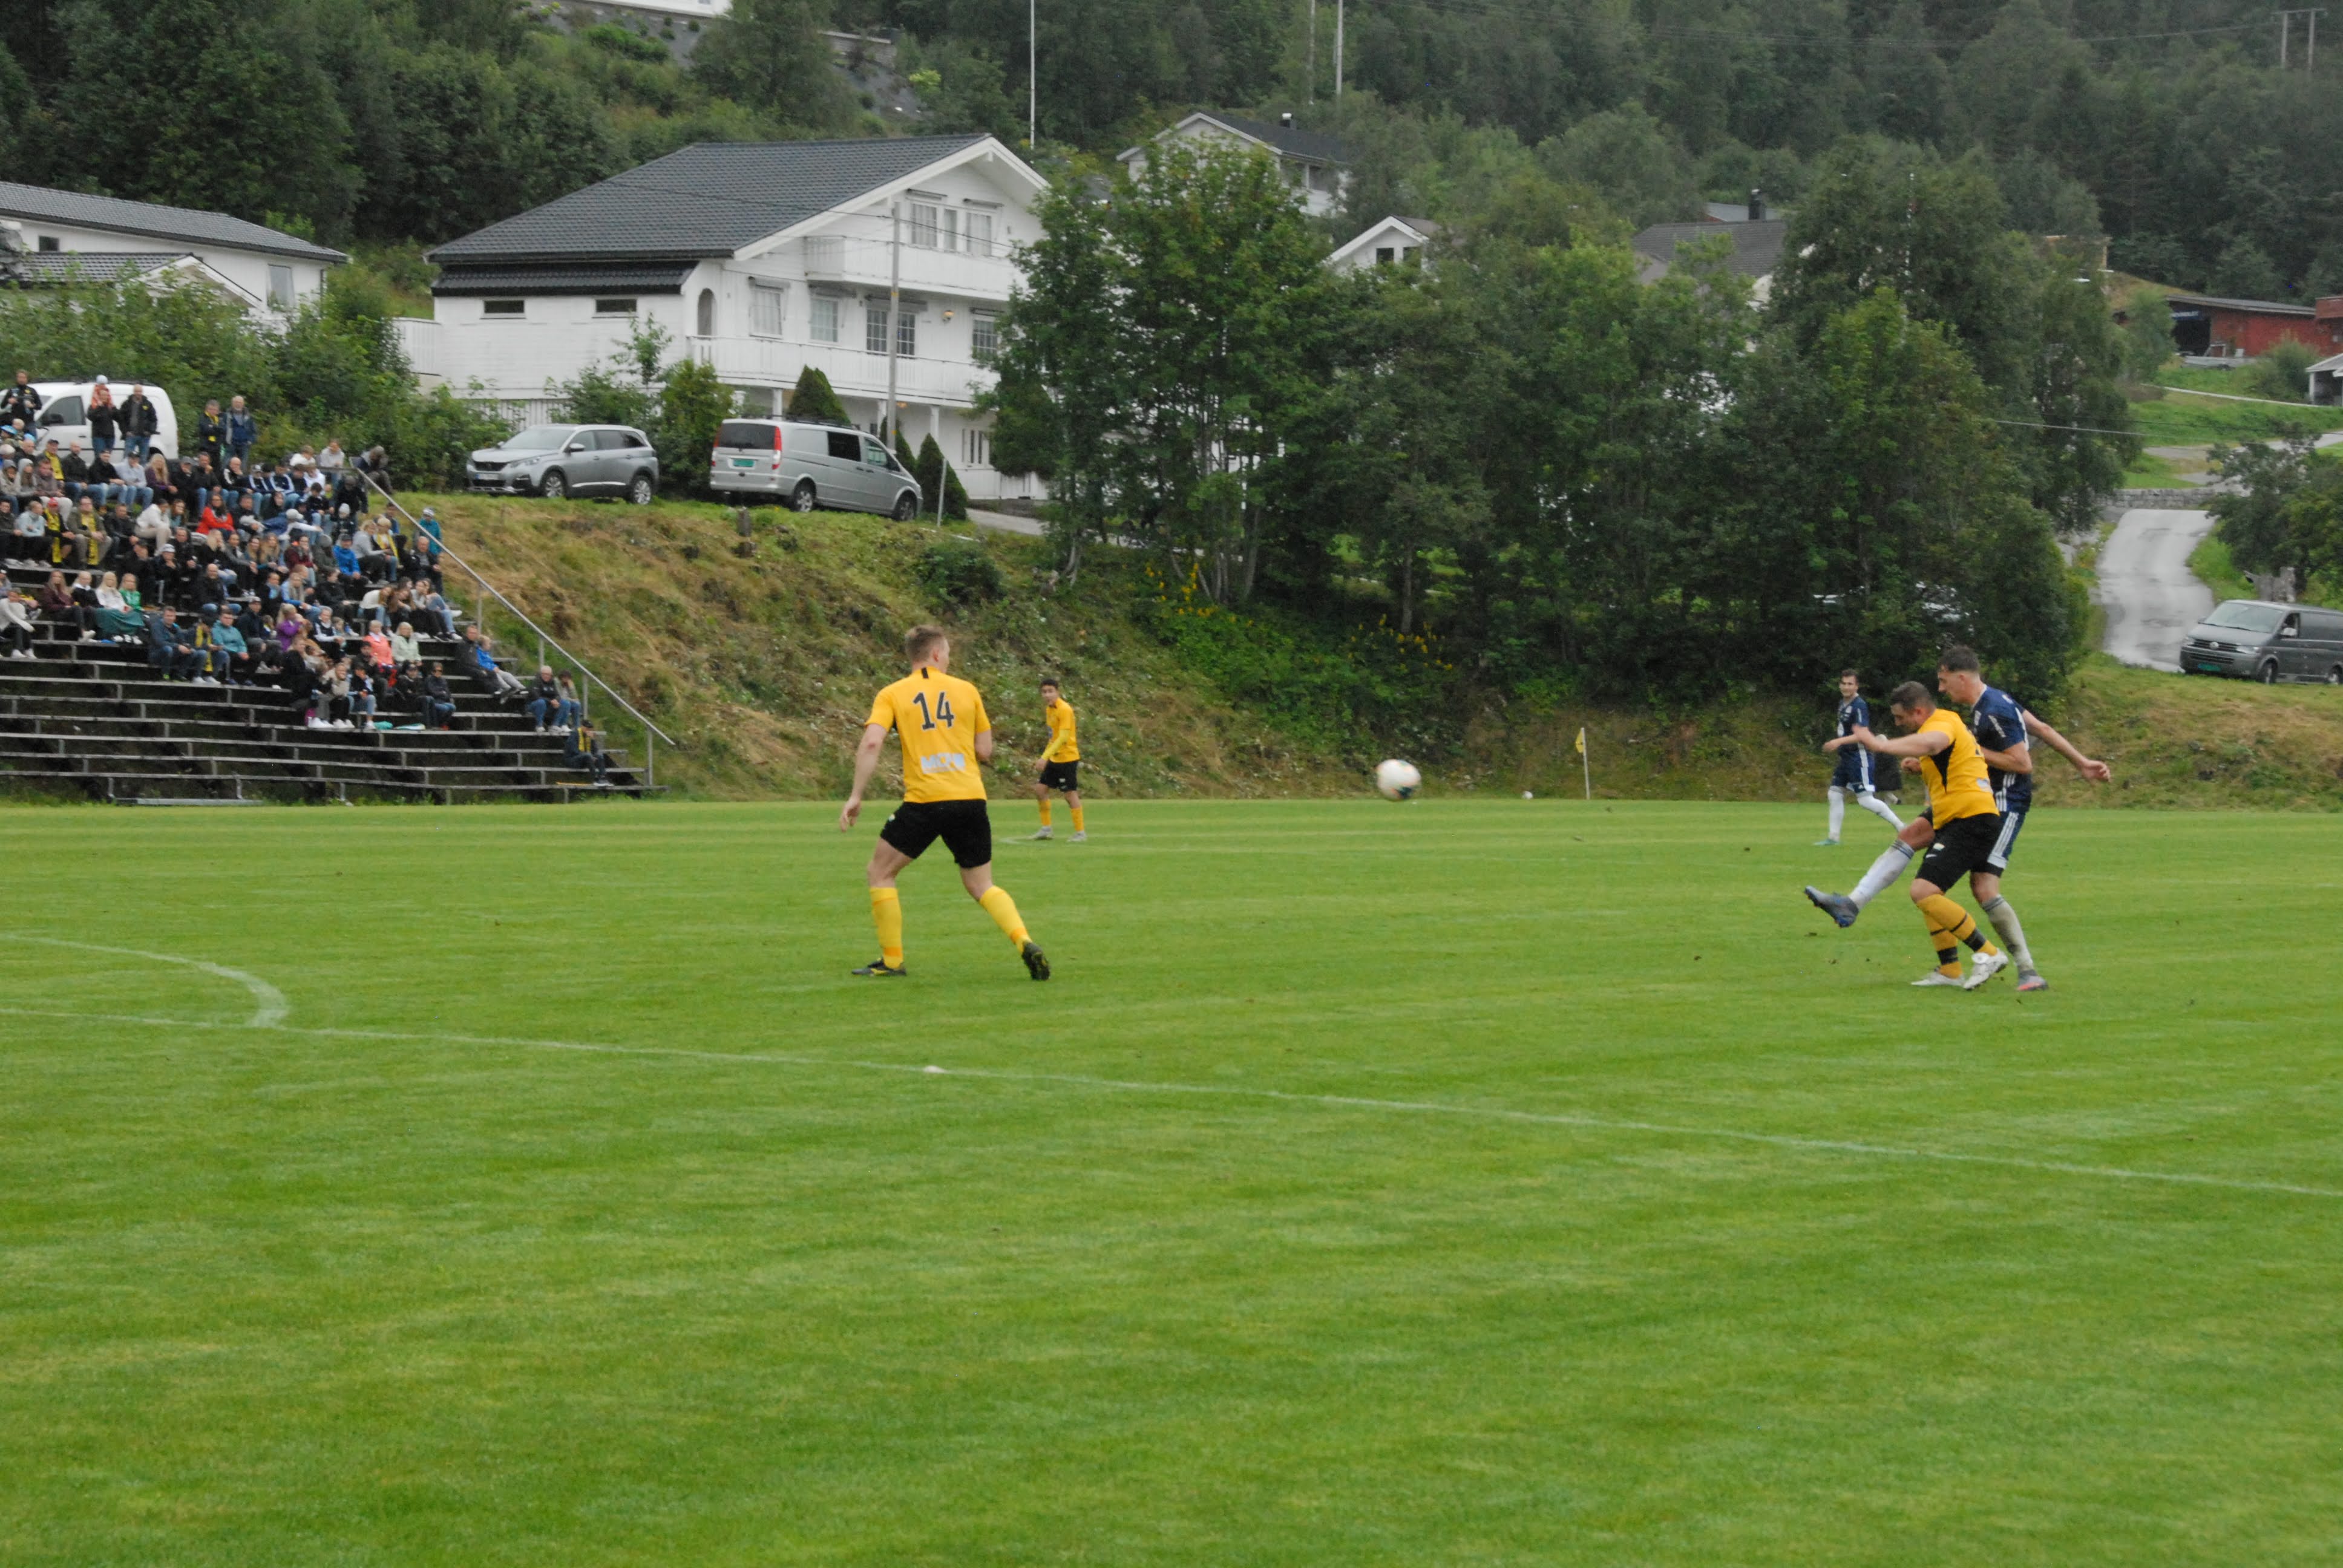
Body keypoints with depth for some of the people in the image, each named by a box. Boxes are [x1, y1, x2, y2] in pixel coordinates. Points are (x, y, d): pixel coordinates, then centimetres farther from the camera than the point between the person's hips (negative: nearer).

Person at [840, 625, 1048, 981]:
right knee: (982, 885, 16)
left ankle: (891, 961, 12)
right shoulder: (966, 691, 11)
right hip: (971, 798, 3)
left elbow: (871, 743, -9)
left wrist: (855, 796, -8)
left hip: (924, 801, -3)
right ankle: (1024, 942, -6)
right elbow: (985, 751, 13)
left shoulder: (892, 695, 5)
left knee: (879, 873, 15)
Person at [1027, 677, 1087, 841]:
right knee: (1040, 789, 6)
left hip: (1067, 758, -9)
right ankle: (1046, 829, 15)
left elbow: (1063, 737, -23)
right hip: (1054, 758, 9)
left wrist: (1045, 756, -26)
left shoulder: (1064, 709, -18)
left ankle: (1080, 832, 4)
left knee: (1071, 793, -4)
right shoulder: (1049, 709, 8)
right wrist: (1047, 755, 14)